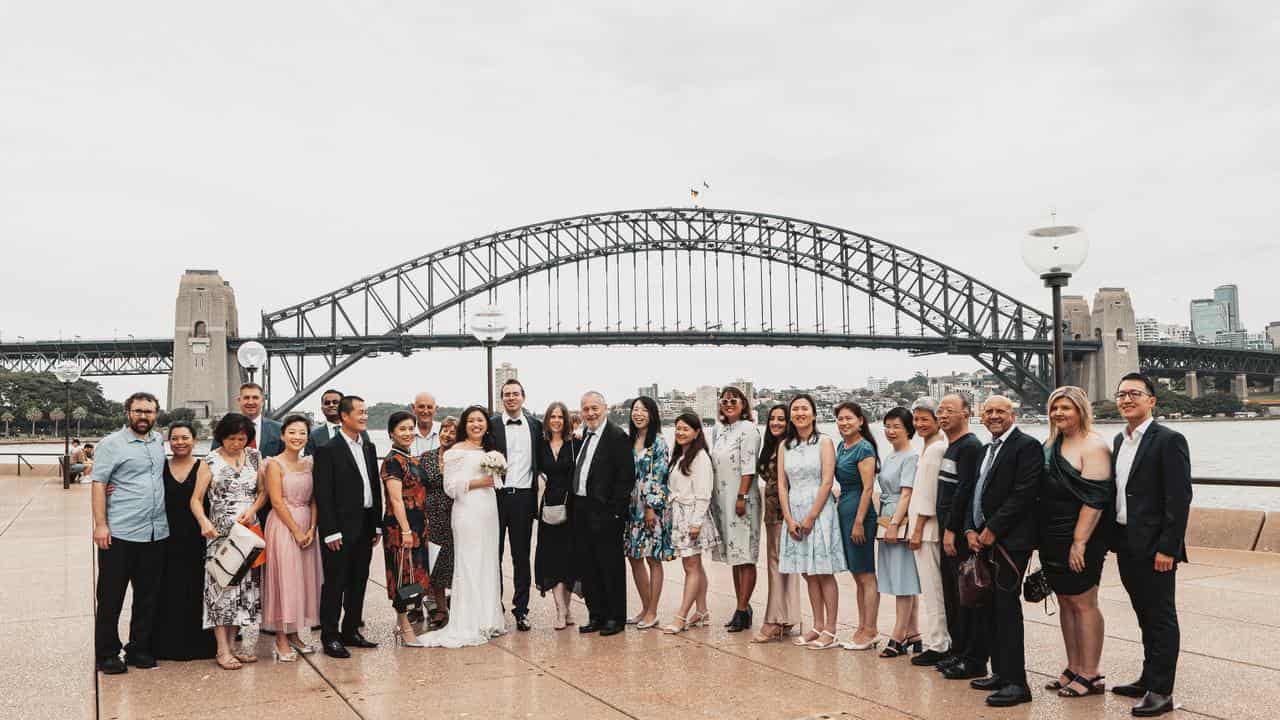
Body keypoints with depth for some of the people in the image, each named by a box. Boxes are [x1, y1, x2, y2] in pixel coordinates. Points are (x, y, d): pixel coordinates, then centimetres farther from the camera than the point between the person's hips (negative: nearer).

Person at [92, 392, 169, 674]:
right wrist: (100, 524, -15)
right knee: (111, 597, 3)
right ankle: (107, 654, 12)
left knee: (148, 596, 11)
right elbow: (99, 484, -8)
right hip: (119, 534, -5)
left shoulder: (159, 442, 12)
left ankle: (139, 648, 22)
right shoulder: (111, 444, -4)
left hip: (155, 534, 6)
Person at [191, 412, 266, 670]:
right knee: (221, 584, -6)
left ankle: (231, 644, 15)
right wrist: (204, 522, -23)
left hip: (249, 529, 4)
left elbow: (263, 491, 12)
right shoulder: (212, 460, -4)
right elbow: (196, 499, -5)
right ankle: (223, 650, -2)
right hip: (220, 531, -4)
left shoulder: (254, 457, 7)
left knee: (246, 583, 5)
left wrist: (252, 510, -7)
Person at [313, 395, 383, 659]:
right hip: (341, 529, -7)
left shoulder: (369, 448, 12)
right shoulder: (327, 451, -9)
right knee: (335, 583, 0)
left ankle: (351, 631, 23)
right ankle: (330, 637, 8)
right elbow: (323, 495, -12)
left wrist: (377, 525, 10)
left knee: (358, 582, 13)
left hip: (365, 527, 7)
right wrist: (331, 532, -15)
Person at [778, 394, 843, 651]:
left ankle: (830, 630, 1)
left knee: (824, 572, -3)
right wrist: (789, 519, -4)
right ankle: (818, 626, 16)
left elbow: (827, 482, -9)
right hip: (794, 513, 5)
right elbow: (782, 485, 7)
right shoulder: (785, 447, 10)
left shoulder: (824, 443, -3)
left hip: (819, 511, -5)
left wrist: (810, 518, -13)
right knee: (808, 574, 8)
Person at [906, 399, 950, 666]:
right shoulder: (932, 447, 15)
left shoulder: (934, 449, -15)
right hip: (924, 525, 10)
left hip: (927, 526, -10)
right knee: (933, 587, 13)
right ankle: (943, 641, 20)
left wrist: (918, 529, -15)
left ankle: (936, 645, 1)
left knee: (931, 588, -4)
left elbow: (928, 493, -18)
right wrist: (914, 524, 18)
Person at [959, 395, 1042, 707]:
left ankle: (1015, 683, -3)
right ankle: (1000, 673, 21)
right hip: (983, 540, 9)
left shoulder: (1027, 446, -7)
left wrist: (991, 530, -14)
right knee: (987, 610, 11)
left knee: (1007, 609, -8)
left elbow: (1024, 493, -16)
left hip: (1009, 541, -9)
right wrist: (971, 530, 4)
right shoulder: (986, 450, 20)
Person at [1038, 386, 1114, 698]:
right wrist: (1044, 540, 14)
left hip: (1079, 543, -8)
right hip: (1052, 541, 8)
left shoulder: (1093, 446, -12)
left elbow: (1094, 499, -19)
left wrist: (1079, 542, -22)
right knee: (1065, 603, 12)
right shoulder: (1052, 445, 13)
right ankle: (1073, 669, 21)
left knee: (1083, 604, -2)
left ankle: (1090, 675, 6)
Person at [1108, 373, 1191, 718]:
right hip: (1126, 545, 7)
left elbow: (1180, 498, -16)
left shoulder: (1169, 441, -12)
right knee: (1145, 617, 17)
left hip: (1154, 548, -7)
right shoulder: (1120, 441, 12)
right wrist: (1114, 538, 11)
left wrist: (1167, 548, -19)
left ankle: (1161, 691, 6)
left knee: (1161, 617, 0)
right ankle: (1149, 679, 27)